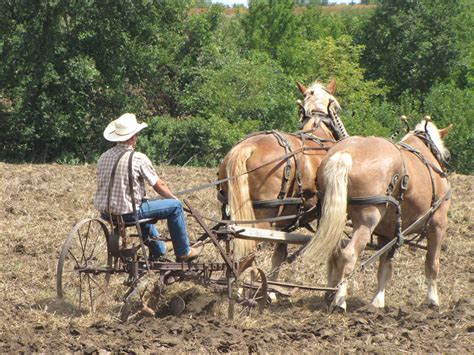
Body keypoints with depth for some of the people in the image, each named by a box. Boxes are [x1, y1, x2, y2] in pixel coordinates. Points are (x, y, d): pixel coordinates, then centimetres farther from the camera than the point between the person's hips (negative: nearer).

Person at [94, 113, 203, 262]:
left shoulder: (103, 157, 5)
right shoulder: (138, 159, -14)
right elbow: (159, 185, -5)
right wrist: (174, 198, 16)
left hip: (105, 213, 7)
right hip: (128, 213, -7)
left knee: (144, 204, 38)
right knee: (175, 206, 6)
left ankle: (158, 250, 47)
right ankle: (183, 252, 17)